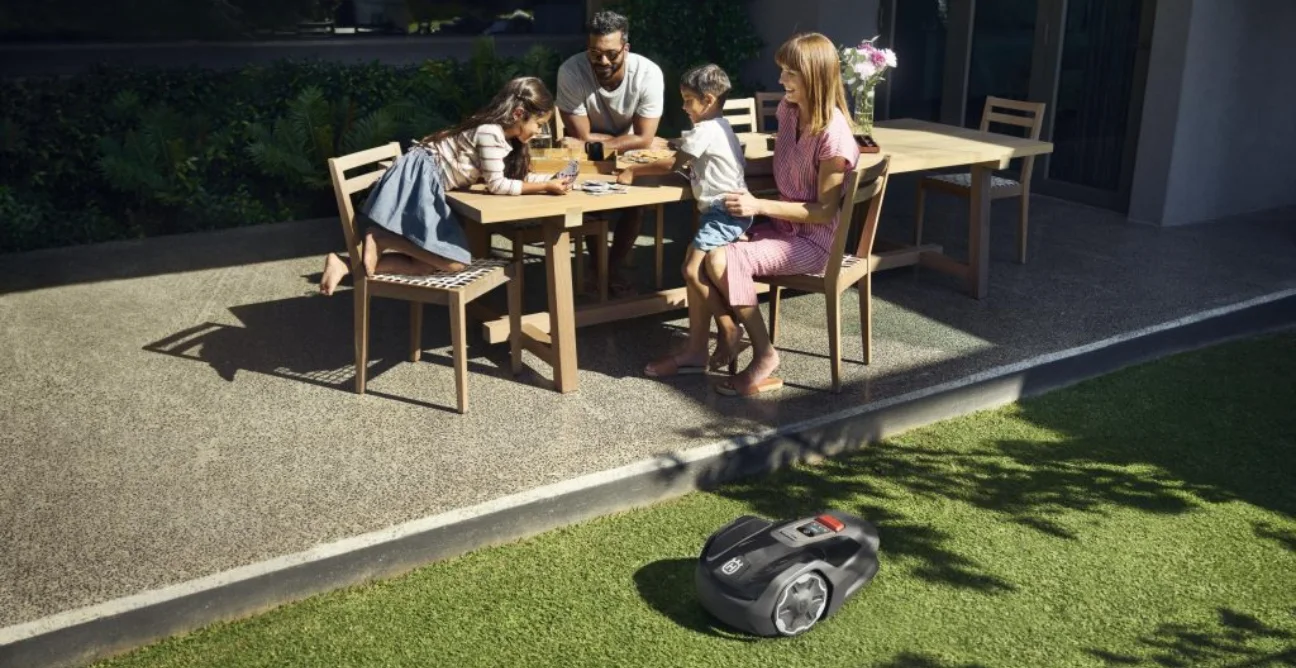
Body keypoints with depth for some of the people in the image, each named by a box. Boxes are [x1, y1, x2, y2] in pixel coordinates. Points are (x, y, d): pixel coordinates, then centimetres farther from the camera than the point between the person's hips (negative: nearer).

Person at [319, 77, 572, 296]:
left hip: (426, 182, 10)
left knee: (431, 263, 5)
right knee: (454, 262, -14)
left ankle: (349, 265, -2)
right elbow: (497, 184, -15)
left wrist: (553, 178, 4)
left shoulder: (502, 134, 13)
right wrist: (545, 187, -12)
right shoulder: (491, 132, -16)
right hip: (419, 178, -10)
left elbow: (514, 176, 15)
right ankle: (379, 238, -8)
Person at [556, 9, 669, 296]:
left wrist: (593, 145, -26)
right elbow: (582, 136, -24)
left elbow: (643, 139, -23)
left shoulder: (648, 73, -26)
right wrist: (634, 140, -19)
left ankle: (614, 269, -2)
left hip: (631, 153, 1)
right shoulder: (571, 71, -27)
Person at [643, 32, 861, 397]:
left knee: (723, 260, -24)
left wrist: (760, 206, -26)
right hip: (781, 225, 8)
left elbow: (824, 211, -21)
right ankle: (696, 350, 0)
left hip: (813, 241, -8)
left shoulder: (833, 135, -24)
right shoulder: (788, 109, 2)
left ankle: (765, 356, -8)